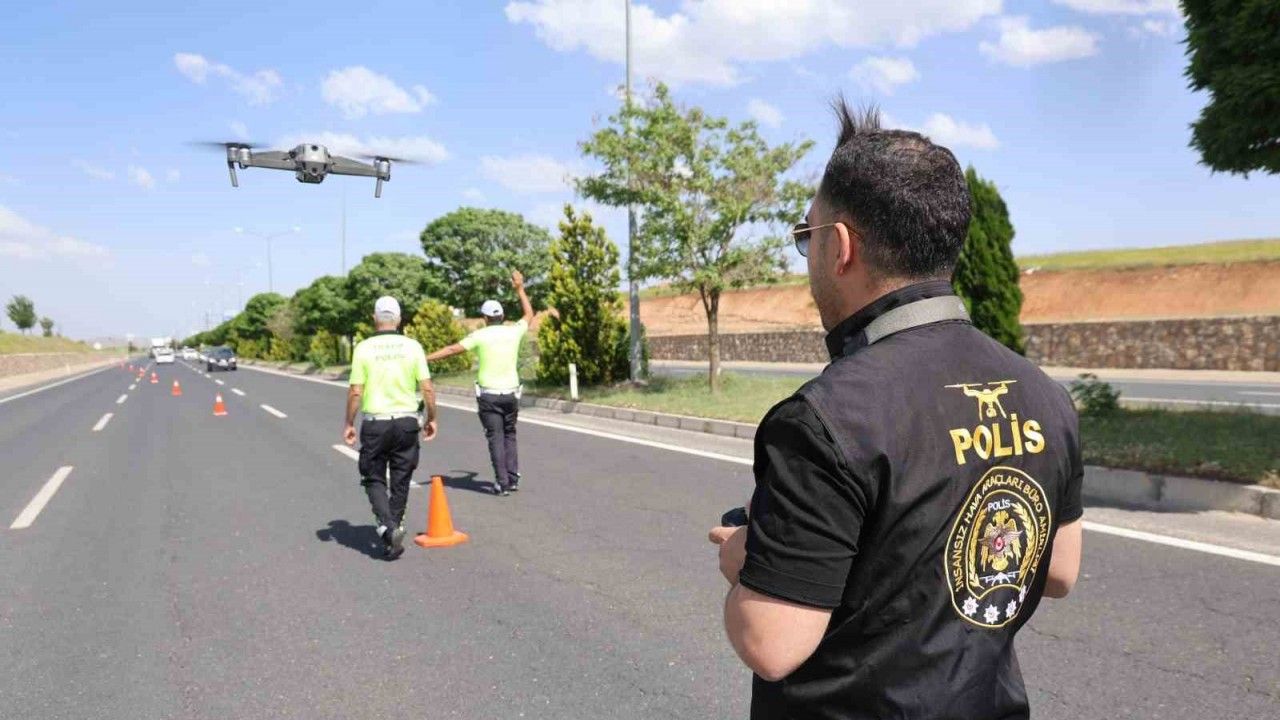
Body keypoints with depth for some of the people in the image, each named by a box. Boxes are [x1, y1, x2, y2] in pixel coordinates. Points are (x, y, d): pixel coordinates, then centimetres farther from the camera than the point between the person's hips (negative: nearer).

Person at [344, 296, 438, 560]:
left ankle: (387, 526, -9)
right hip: (406, 421, 1)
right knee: (400, 481, 13)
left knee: (374, 479, 10)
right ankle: (395, 529, 20)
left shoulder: (364, 348, -5)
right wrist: (432, 419, 9)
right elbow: (427, 389, -4)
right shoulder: (413, 346, -2)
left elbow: (355, 392, -6)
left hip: (374, 423, -1)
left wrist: (349, 424, 6)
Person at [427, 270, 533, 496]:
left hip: (489, 395, -3)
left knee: (496, 438, 1)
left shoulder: (480, 336, -7)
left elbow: (453, 349, -7)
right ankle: (513, 479, 12)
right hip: (511, 393, 3)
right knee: (510, 436, 17)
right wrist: (520, 289, 29)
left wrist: (425, 358, -1)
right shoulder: (513, 332, 2)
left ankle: (502, 483, -3)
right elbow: (529, 315, 21)